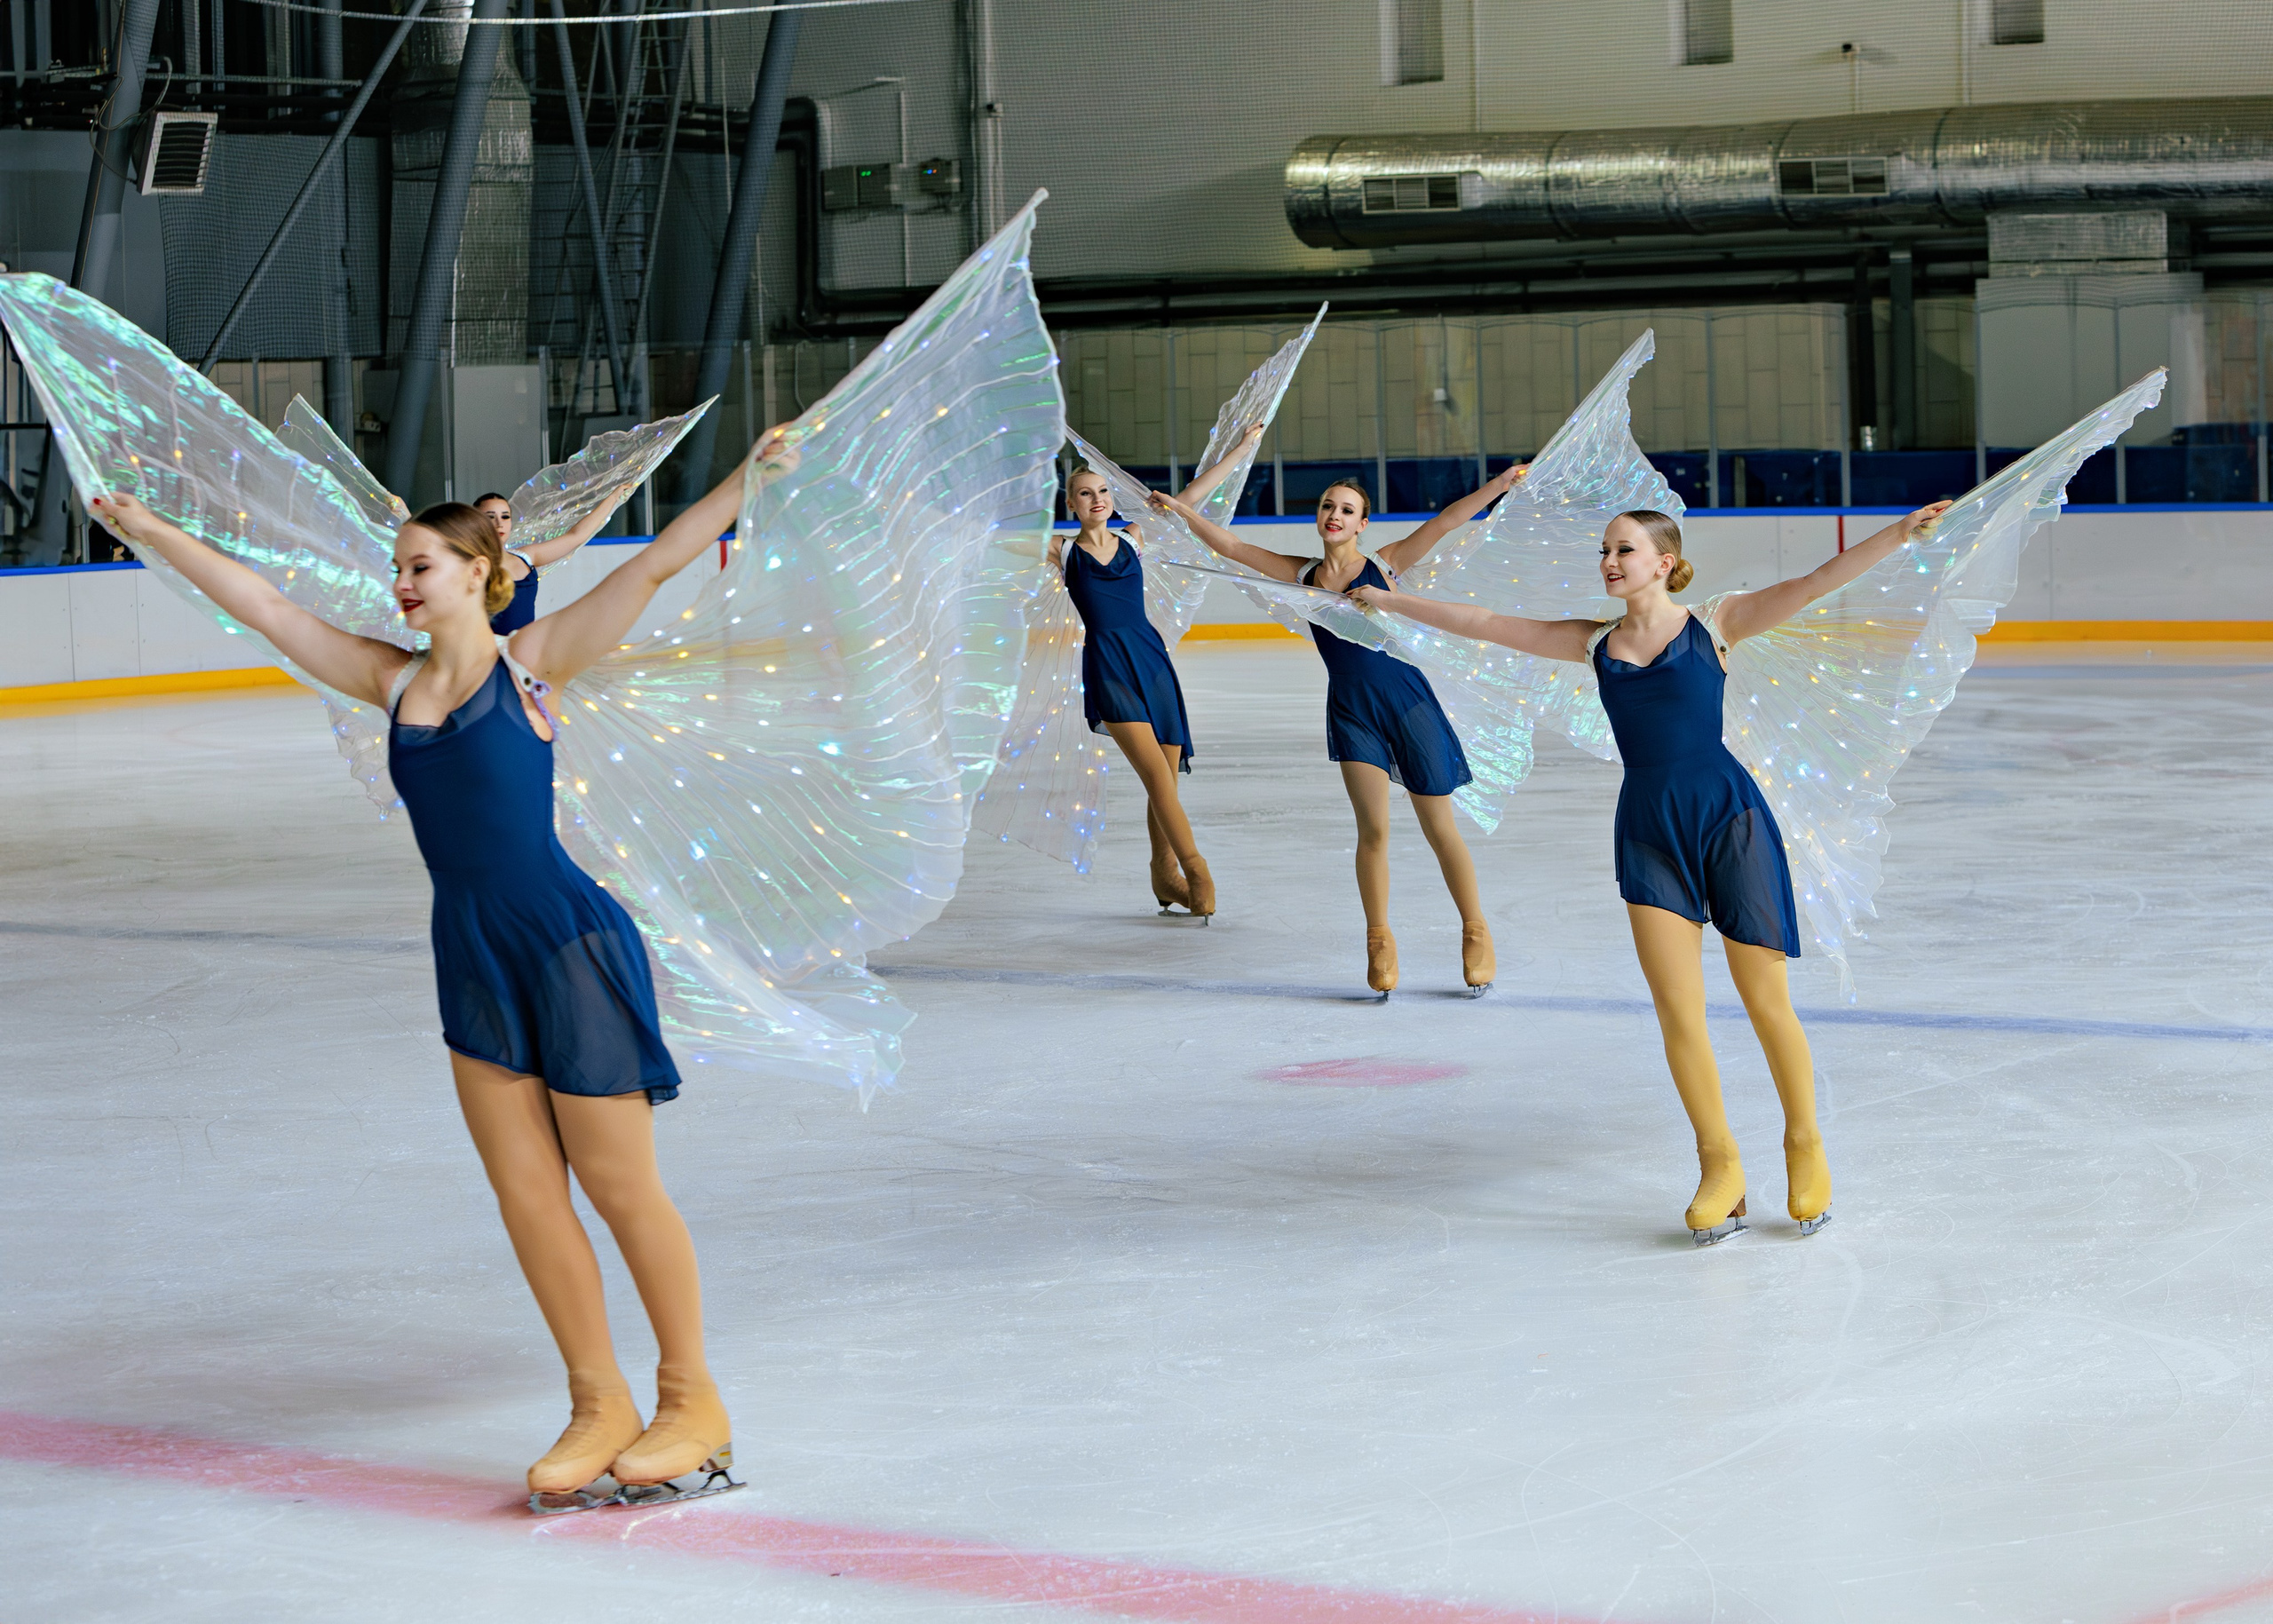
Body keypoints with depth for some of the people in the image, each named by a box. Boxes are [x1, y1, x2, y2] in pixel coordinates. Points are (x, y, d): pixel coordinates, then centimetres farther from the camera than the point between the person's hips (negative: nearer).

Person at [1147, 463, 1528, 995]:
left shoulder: (1383, 565, -2)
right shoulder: (1302, 574, 6)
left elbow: (1445, 522, -10)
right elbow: (1230, 546, 10)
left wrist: (1497, 485, -19)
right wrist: (1183, 510, 5)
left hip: (1407, 702, -2)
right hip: (1350, 712, 2)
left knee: (1440, 828, 4)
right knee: (1372, 827, -5)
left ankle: (1476, 933, 16)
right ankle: (1379, 941, 9)